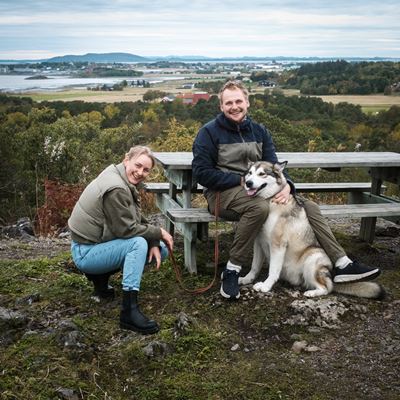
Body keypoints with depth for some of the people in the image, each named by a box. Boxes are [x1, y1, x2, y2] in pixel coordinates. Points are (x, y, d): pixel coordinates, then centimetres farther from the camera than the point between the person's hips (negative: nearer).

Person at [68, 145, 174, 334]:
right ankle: (129, 311, -31)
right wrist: (159, 232, -14)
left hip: (100, 243, 10)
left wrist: (154, 243, -8)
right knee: (138, 243, -30)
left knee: (161, 249, 5)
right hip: (86, 252, -10)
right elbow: (126, 229, -25)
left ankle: (100, 275, 11)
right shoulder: (115, 189, -24)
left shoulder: (127, 184, 7)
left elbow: (139, 219, 8)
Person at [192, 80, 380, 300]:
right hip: (223, 192, -6)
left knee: (309, 206, -5)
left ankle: (342, 265, -1)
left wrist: (286, 185, -16)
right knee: (259, 207, -38)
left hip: (255, 189, 6)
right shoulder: (209, 132, -4)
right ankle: (231, 271, -27)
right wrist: (241, 180, -18)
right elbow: (201, 173, -10)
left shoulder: (259, 131, 12)